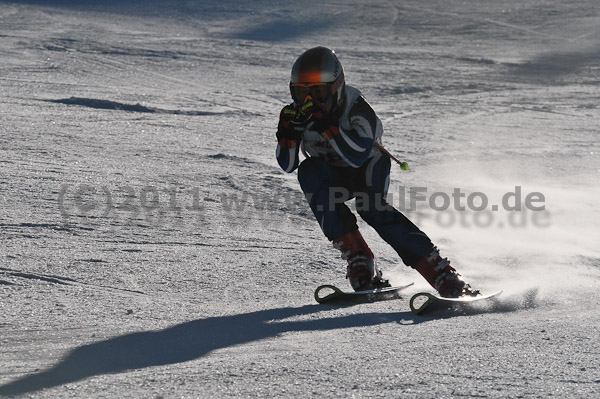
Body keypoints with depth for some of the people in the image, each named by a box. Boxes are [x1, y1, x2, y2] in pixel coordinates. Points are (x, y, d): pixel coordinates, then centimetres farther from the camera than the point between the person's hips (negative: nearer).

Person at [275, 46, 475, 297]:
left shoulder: (357, 109, -28)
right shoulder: (299, 112, -16)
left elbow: (358, 157, -40)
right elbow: (288, 165, -16)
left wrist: (327, 125, -49)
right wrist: (288, 131, -34)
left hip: (368, 167, -4)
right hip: (333, 176, 4)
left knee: (370, 207, -33)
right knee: (308, 172, -29)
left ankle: (443, 276, -34)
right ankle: (359, 262, -32)